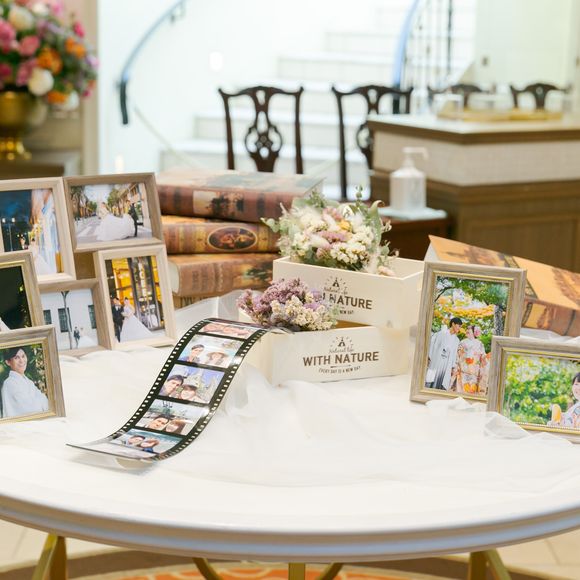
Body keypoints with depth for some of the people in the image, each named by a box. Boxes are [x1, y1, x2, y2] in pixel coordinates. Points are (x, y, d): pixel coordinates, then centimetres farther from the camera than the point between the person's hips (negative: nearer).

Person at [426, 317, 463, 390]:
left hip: (446, 366, 4)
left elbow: (454, 354, 14)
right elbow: (433, 344, -1)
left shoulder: (456, 340, 13)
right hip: (436, 362, -4)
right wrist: (428, 358, -9)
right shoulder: (441, 333, 1)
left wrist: (453, 367, 8)